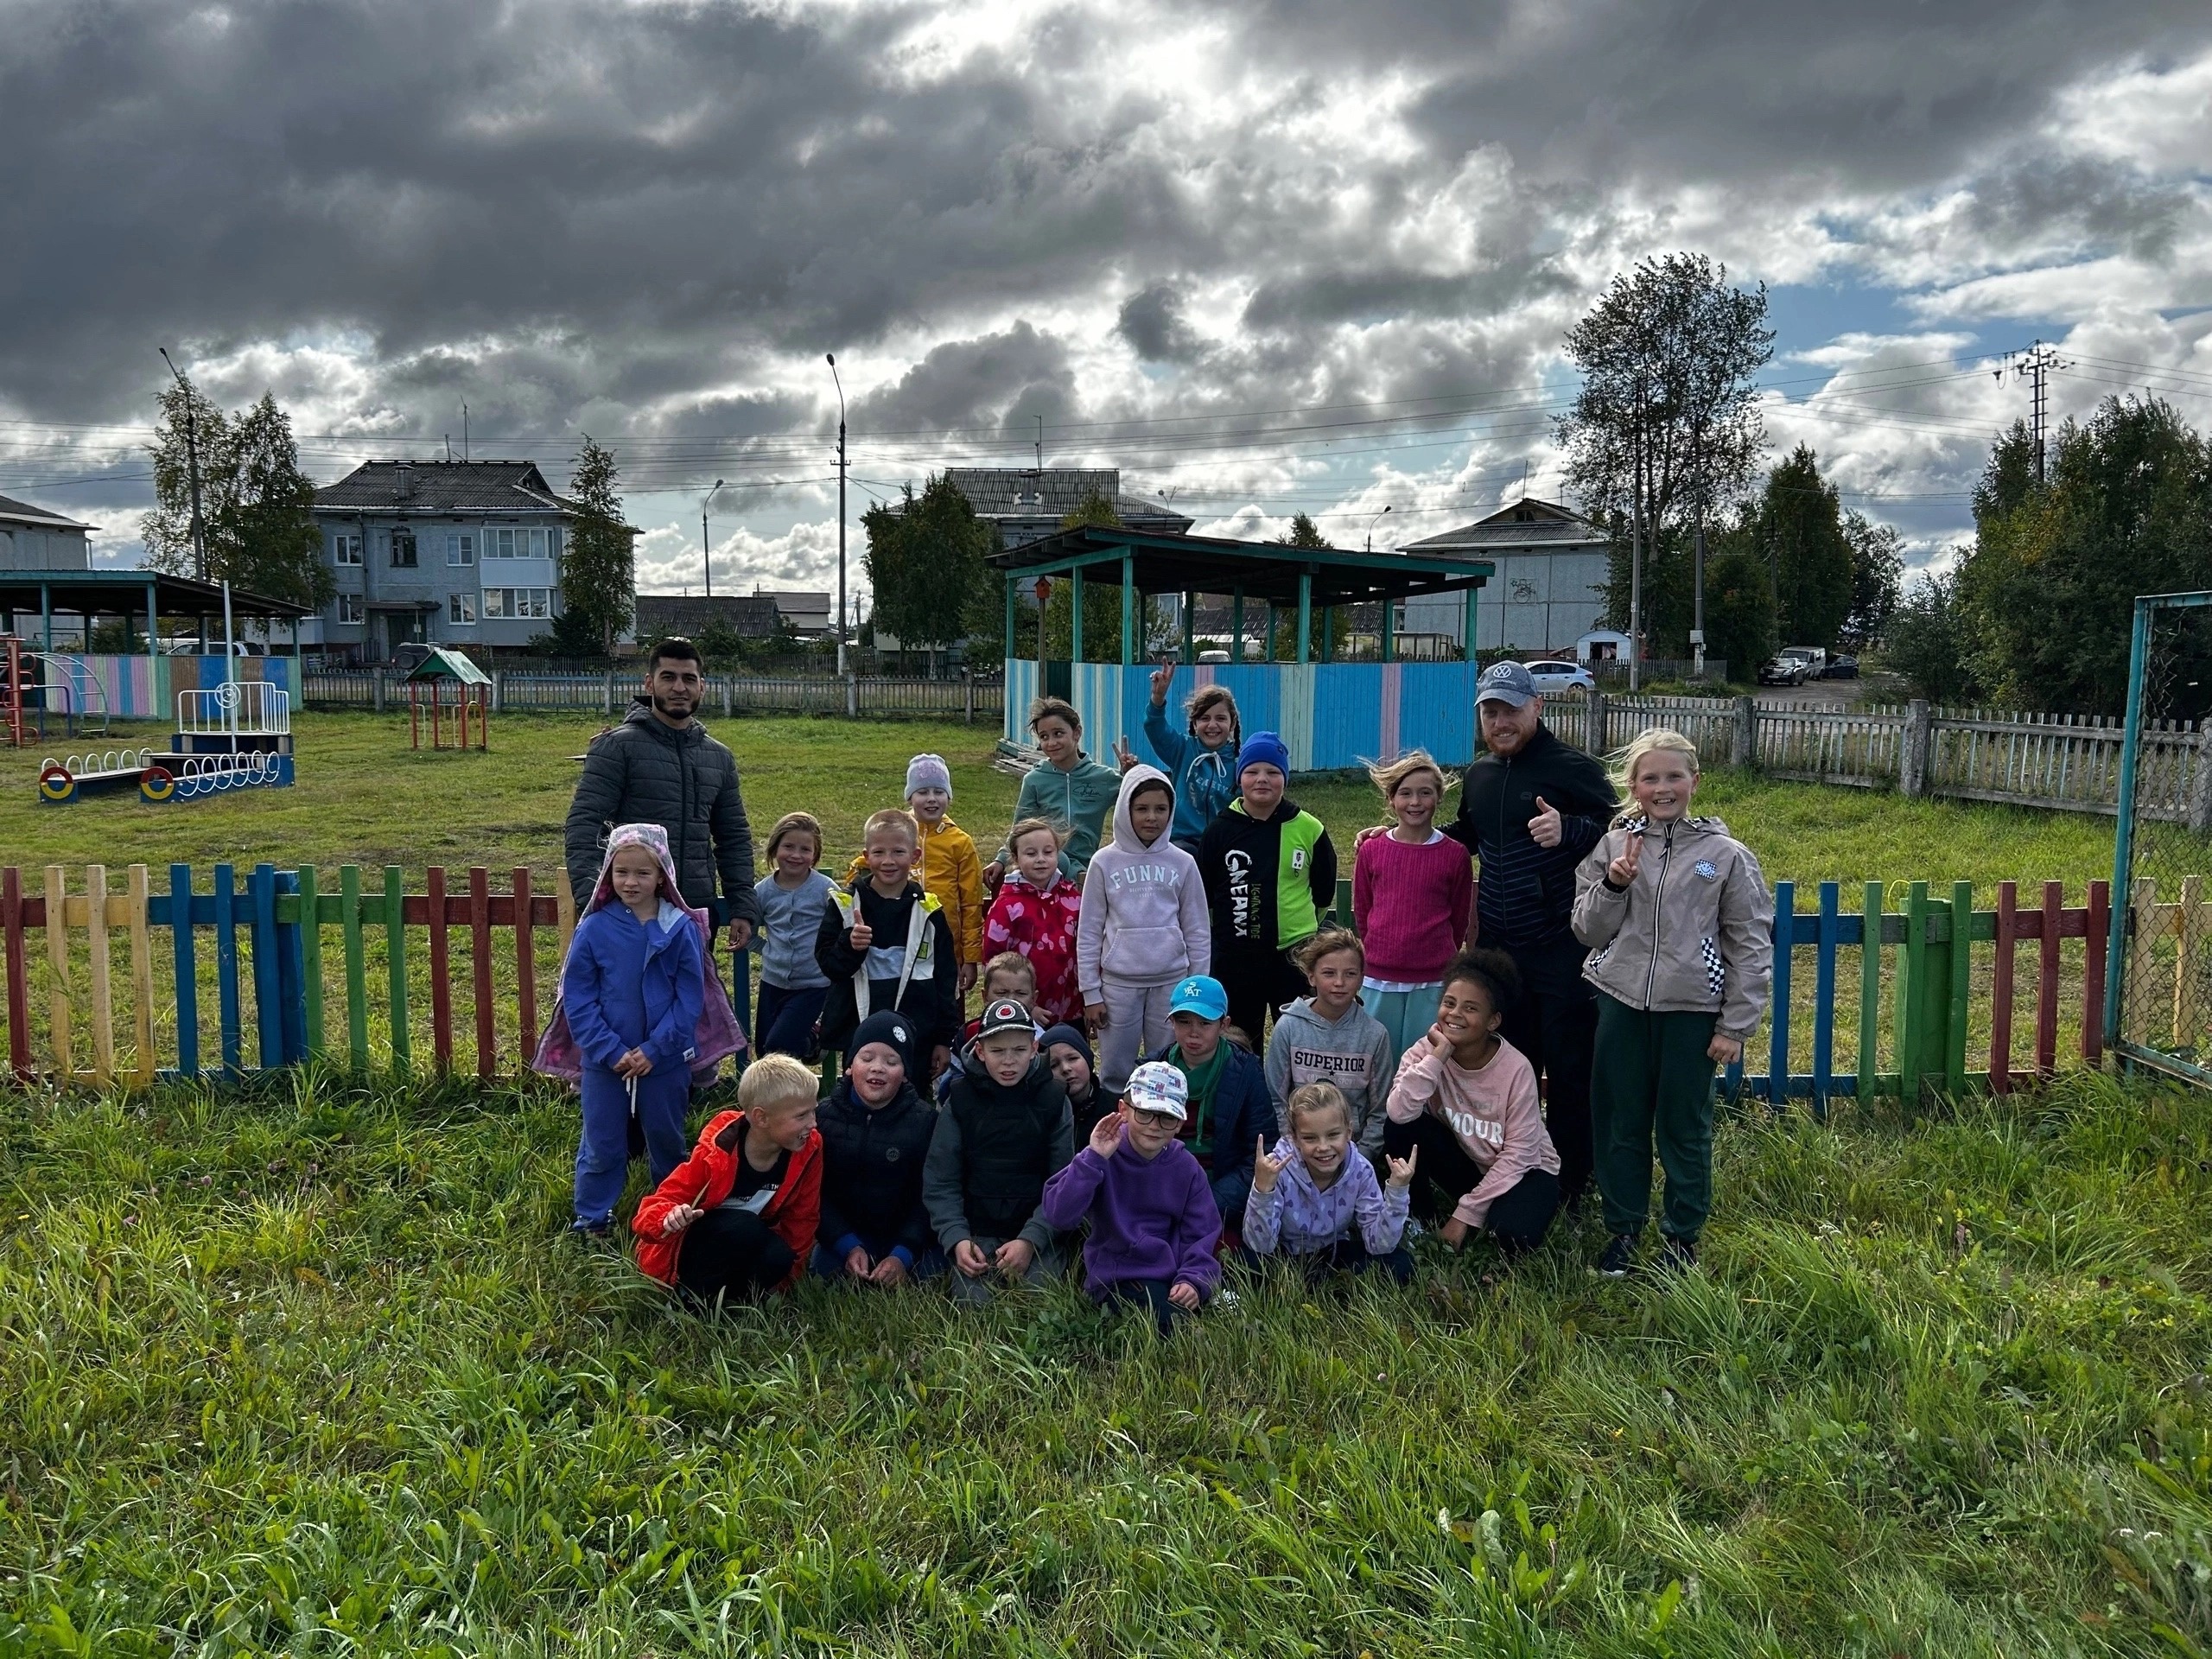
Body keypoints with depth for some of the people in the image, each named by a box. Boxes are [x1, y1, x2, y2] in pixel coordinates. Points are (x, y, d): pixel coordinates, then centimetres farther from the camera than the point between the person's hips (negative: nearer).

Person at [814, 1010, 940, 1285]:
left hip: (908, 1239, 0)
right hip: (843, 1238, 1)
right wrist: (848, 1247, -17)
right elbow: (816, 1193, -4)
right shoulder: (824, 1116, 0)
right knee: (824, 1269, -27)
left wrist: (902, 1254, -20)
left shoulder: (925, 1120, -3)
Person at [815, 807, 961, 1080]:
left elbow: (945, 977, 6)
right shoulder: (846, 904, 0)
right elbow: (828, 965, -1)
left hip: (915, 1031, 0)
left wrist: (945, 1038, 5)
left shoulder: (928, 911, 2)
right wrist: (849, 946, -22)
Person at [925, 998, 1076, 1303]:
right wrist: (956, 1239, -15)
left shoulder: (1053, 1100, 0)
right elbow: (939, 1182, 0)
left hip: (1038, 1237, 0)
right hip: (974, 1234, 0)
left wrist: (1031, 1239, -16)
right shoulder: (960, 1100, 0)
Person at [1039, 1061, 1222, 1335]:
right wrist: (1093, 1159, -24)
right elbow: (1059, 1216, -18)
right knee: (1171, 1320, -30)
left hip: (1174, 1278, 4)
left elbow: (1200, 1236, 2)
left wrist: (1193, 1280, -17)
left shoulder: (1186, 1168, 4)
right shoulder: (1102, 1157, -5)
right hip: (1116, 1279, -4)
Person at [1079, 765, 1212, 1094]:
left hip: (1172, 982, 1)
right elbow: (1088, 932, 2)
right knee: (1115, 1073, 6)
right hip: (1118, 983, 0)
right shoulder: (1105, 862, 0)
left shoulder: (1182, 863, 2)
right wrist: (1091, 992, 0)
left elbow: (1198, 933, 7)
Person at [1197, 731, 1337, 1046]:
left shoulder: (1308, 829, -3)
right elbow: (1201, 895, 7)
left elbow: (1325, 891, 10)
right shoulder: (1219, 831, -2)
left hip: (1295, 958, -1)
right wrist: (1227, 927, 11)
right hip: (1235, 961, 1)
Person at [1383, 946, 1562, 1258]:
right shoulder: (1425, 1052, -15)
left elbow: (1518, 1153, -19)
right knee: (1400, 1129, -24)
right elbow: (1400, 1112, -34)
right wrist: (1439, 1054, -33)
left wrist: (1466, 1213, -19)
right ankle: (1421, 1219, -2)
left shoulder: (1516, 1069, -21)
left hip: (1523, 1169, -2)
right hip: (1464, 1163, 3)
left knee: (1512, 1235, -34)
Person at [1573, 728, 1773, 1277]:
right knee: (1620, 1121, 11)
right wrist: (1613, 885, -12)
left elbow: (1752, 945, 0)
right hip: (1620, 1003, 2)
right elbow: (1587, 930, 6)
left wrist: (1736, 1026, -3)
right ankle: (1623, 1228, 27)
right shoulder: (1612, 846, 3)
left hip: (1691, 1009, -2)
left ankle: (1682, 1236, 25)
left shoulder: (1726, 854, -2)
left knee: (1685, 1126, 8)